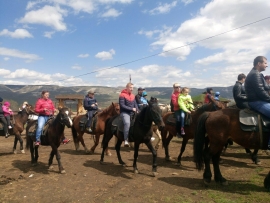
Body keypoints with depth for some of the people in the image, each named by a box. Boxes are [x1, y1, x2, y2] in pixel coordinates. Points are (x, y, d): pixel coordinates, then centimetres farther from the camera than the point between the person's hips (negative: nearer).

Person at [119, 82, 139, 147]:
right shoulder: (122, 95, -7)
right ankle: (126, 140, -31)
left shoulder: (133, 95, 15)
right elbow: (122, 105, -15)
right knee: (127, 123, -31)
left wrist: (137, 110, -3)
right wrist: (131, 109, -16)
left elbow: (135, 104, 17)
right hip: (124, 113, -8)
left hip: (132, 113, 8)